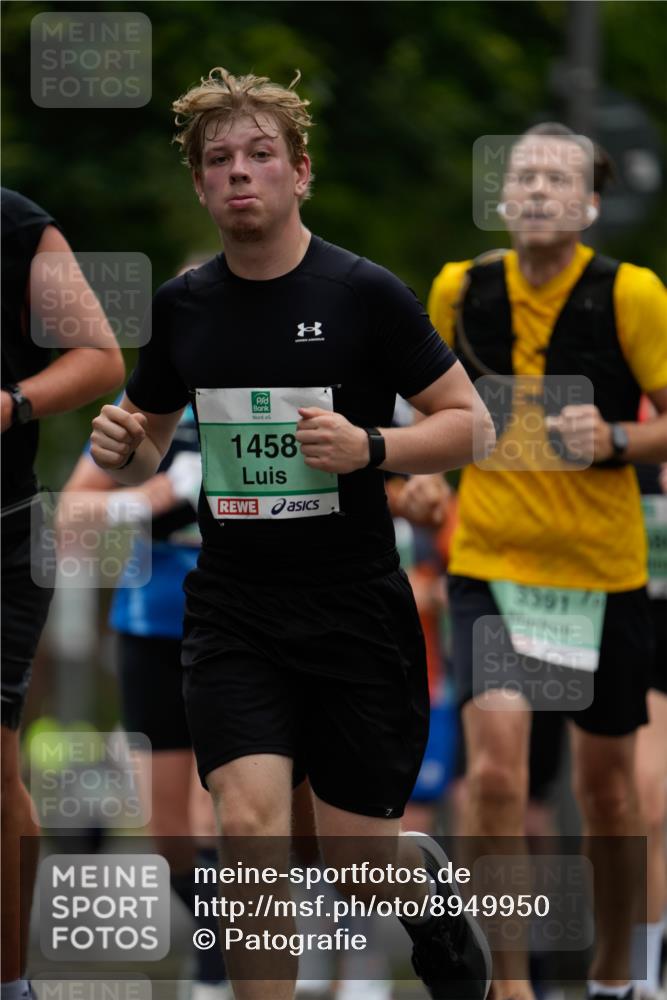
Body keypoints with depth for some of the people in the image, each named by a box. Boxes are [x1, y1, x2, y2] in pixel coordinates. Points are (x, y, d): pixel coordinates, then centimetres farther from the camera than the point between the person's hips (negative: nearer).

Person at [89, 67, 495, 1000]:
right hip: (233, 608, 2)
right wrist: (122, 449, -7)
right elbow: (148, 442, 17)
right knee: (250, 825, -18)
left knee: (357, 859, 5)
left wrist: (369, 448, -22)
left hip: (356, 609, -2)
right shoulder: (182, 306, 3)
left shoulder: (365, 293, -8)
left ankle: (433, 894, 41)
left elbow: (470, 424, -4)